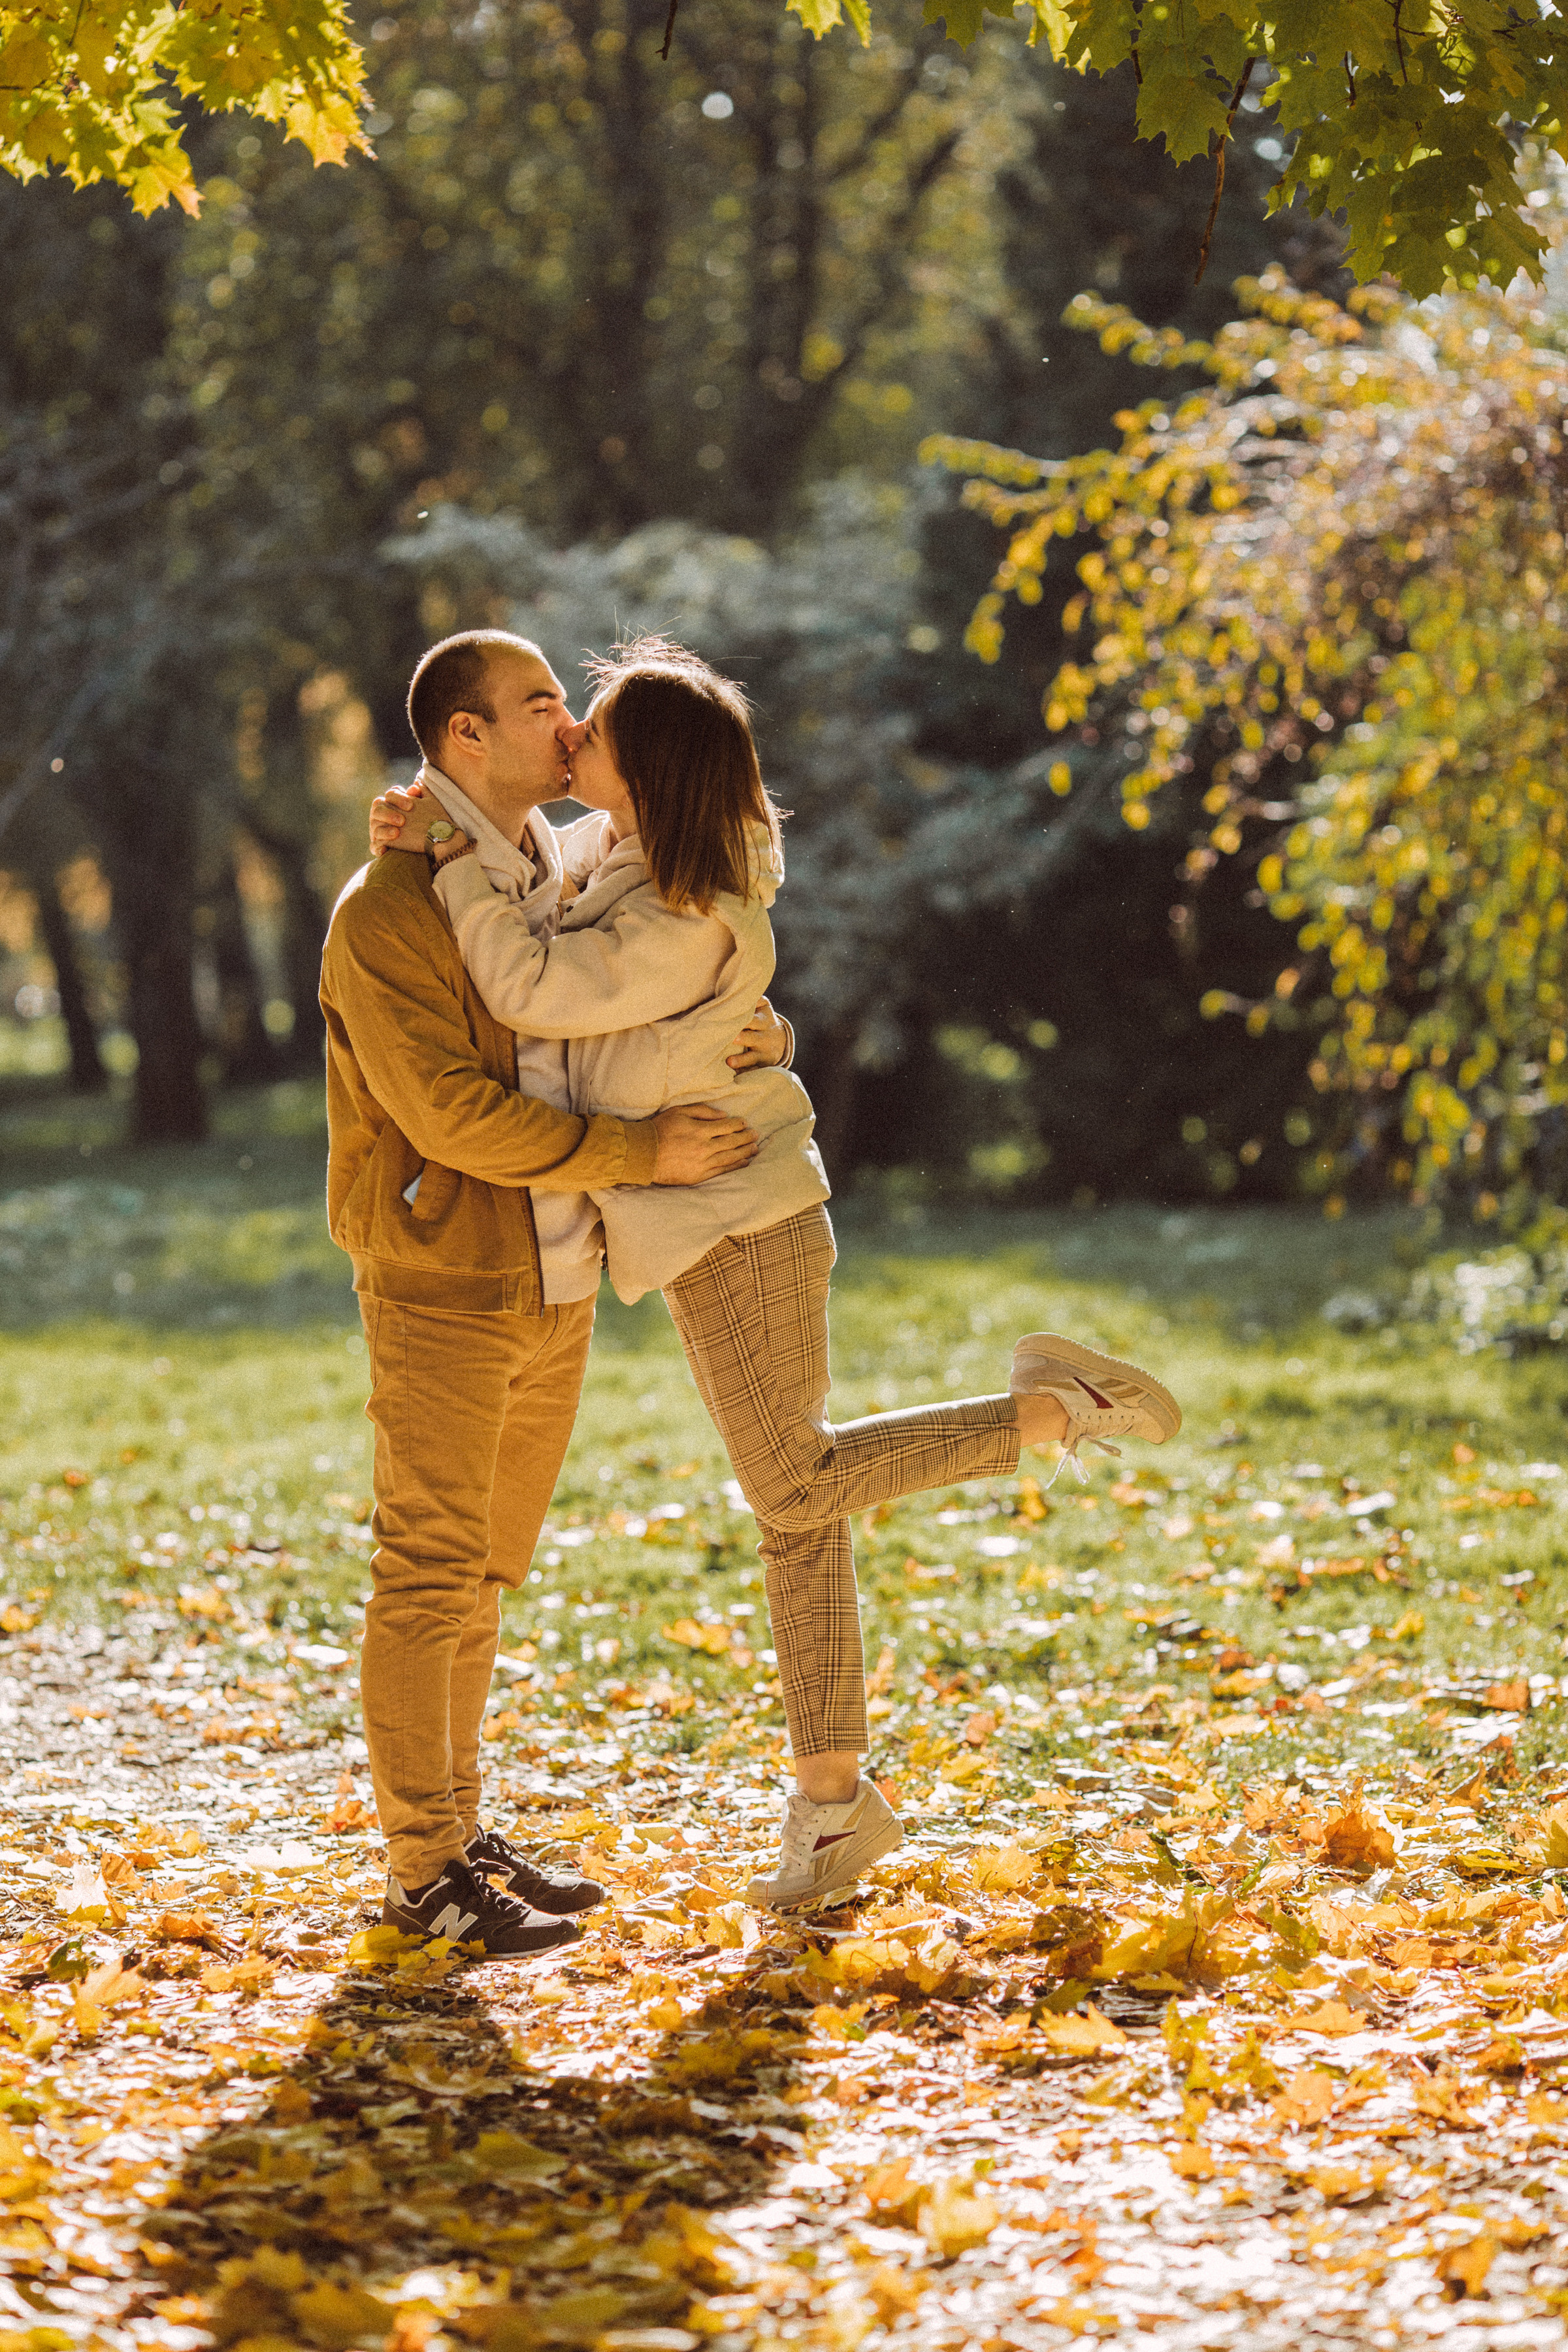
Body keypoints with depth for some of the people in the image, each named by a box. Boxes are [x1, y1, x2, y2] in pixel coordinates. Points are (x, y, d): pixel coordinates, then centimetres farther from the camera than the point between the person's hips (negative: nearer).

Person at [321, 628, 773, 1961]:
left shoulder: (561, 879, 11)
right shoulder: (390, 913, -14)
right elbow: (451, 1112, -21)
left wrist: (740, 1035, -2)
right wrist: (640, 1154, -21)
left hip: (554, 1287, 8)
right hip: (440, 1288, -8)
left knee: (485, 1573, 14)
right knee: (430, 1575, -4)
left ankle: (457, 1828, 24)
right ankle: (424, 1872, 1)